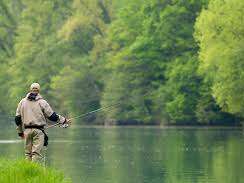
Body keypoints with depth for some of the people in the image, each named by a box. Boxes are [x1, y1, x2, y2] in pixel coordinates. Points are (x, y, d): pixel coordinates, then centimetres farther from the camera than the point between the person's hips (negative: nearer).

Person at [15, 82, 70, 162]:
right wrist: (64, 120, 12)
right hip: (38, 130, -4)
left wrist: (20, 132, 22)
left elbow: (17, 118, 11)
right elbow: (52, 116, -1)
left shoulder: (22, 102, 8)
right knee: (37, 153, -5)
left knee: (28, 153, 9)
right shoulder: (42, 102, -3)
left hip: (27, 130, 4)